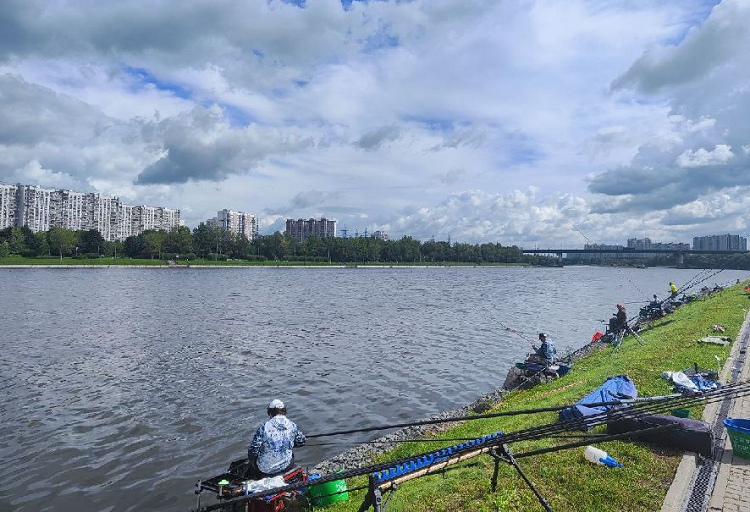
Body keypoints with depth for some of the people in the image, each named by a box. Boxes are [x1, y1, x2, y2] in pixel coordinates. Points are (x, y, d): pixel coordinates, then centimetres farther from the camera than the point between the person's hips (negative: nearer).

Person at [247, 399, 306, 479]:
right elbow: (301, 441, 5)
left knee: (251, 454, 28)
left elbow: (253, 450, -16)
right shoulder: (292, 426, -9)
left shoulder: (264, 427, -19)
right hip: (285, 467, 3)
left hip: (265, 469, -2)